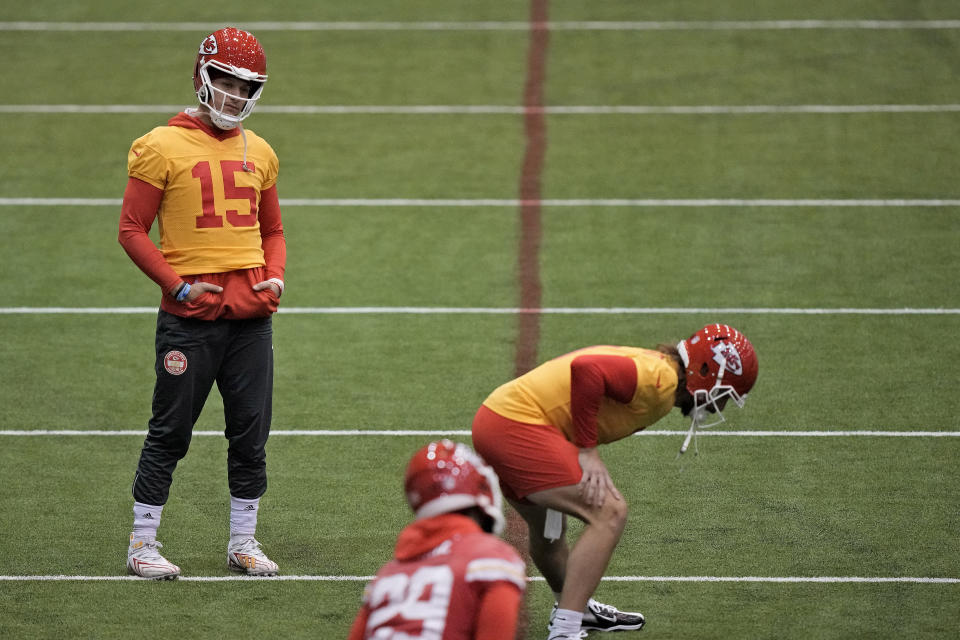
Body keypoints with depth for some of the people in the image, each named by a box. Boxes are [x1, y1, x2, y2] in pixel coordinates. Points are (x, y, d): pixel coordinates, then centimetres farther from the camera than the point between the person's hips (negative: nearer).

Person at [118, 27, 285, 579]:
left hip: (251, 312, 5)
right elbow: (133, 230, -4)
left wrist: (275, 276, 4)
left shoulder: (259, 153, 13)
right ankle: (142, 544, 9)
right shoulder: (161, 147, -4)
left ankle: (243, 543, 18)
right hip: (190, 316, -5)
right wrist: (179, 286, -12)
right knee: (171, 432, 0)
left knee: (252, 433, 7)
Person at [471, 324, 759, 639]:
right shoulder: (662, 379, -15)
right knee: (609, 513, -13)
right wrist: (587, 451, -19)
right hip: (517, 425, -10)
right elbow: (586, 369, -28)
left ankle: (573, 608, 51)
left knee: (549, 528, 30)